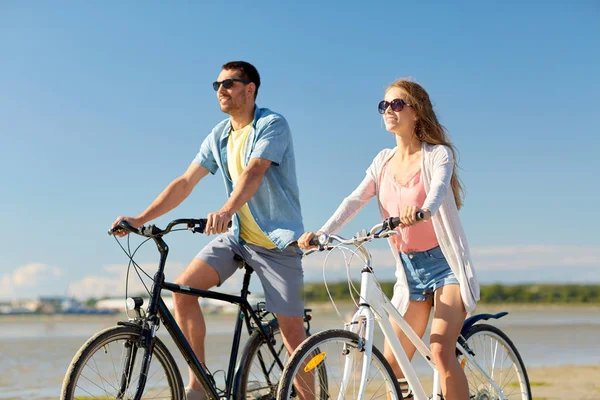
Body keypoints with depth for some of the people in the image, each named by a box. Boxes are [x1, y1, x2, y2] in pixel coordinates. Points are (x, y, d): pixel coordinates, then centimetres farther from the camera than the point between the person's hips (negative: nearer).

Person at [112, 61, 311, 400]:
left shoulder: (272, 125, -12)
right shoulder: (219, 137, 9)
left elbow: (254, 172, -30)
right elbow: (185, 183, 6)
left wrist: (226, 210, -48)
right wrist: (139, 220, -3)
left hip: (277, 241, -6)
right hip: (237, 235, 6)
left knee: (292, 332, -6)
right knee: (183, 289, -13)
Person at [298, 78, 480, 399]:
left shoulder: (437, 154, -6)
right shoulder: (384, 161, 8)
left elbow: (439, 189, -27)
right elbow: (354, 201, -4)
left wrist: (423, 210, -50)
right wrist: (321, 232, -21)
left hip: (445, 265, -5)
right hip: (409, 269, 5)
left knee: (440, 350, -22)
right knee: (393, 365, 4)